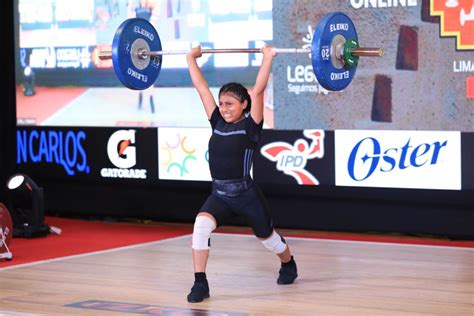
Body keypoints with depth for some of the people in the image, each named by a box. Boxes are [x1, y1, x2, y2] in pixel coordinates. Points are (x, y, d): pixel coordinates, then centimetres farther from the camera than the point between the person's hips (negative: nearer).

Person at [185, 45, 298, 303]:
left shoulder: (251, 126, -10)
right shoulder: (217, 123, 2)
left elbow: (258, 90, -20)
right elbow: (201, 87, 5)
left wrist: (267, 59, -23)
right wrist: (191, 57, 7)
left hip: (246, 195, -3)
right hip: (219, 194, 3)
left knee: (267, 237, 20)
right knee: (201, 224, -27)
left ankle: (288, 265, 53)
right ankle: (200, 283, -22)